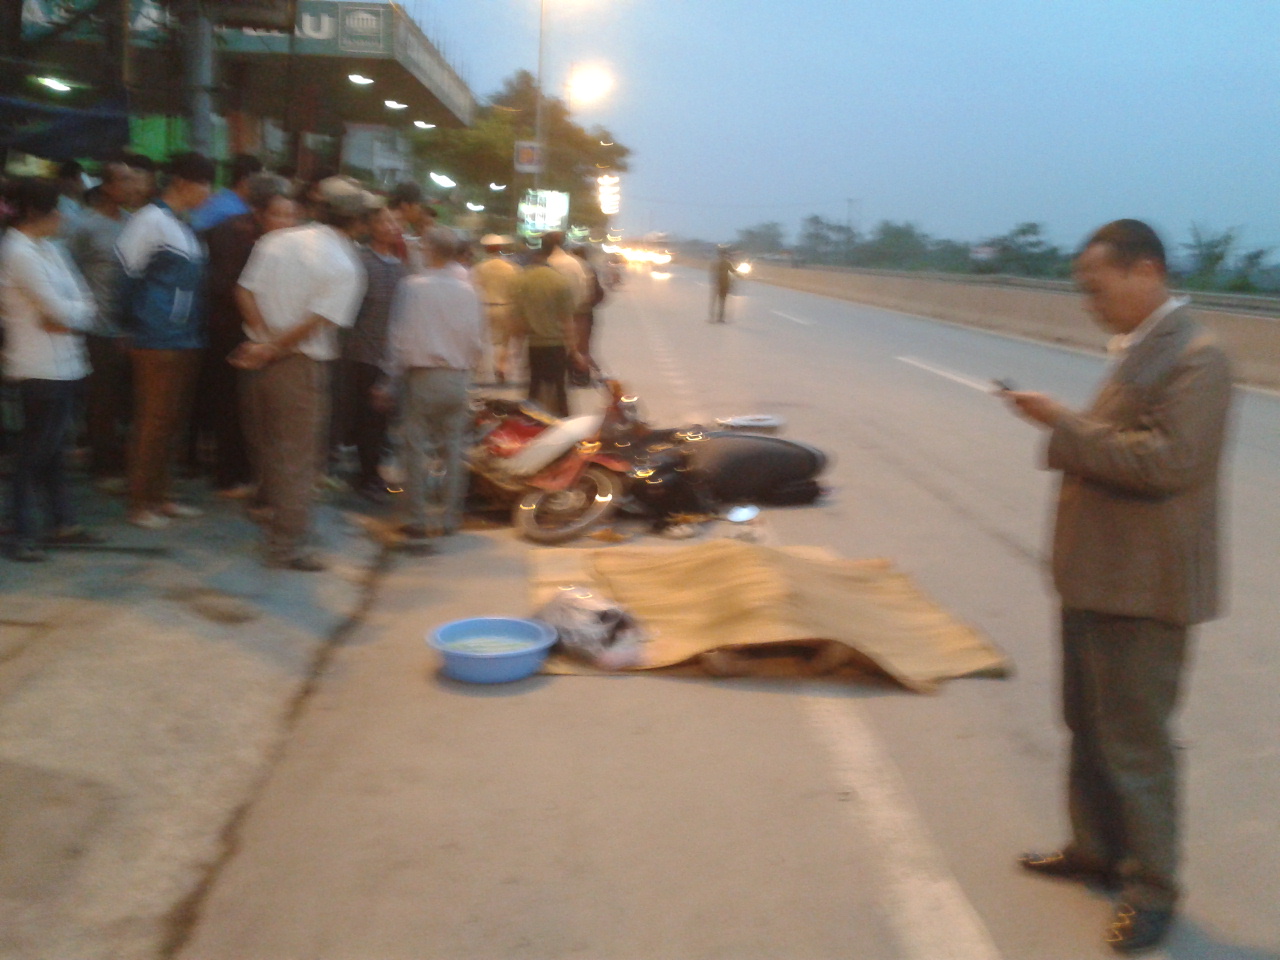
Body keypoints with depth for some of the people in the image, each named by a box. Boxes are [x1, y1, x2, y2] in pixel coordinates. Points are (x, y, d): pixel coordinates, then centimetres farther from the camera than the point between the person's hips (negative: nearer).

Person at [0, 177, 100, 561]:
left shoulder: (48, 249, 13)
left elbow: (83, 301, 10)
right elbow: (59, 309, -17)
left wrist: (68, 317, -10)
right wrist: (78, 311, 3)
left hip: (66, 363, 8)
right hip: (41, 367, -8)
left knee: (53, 446, 15)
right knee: (35, 450, -3)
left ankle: (63, 522, 23)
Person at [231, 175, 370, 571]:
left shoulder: (277, 241, 5)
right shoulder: (346, 267, -12)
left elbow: (245, 292, -1)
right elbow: (317, 322, -19)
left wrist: (266, 337, -7)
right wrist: (273, 349, -12)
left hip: (260, 357, 6)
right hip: (302, 366, -6)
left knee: (267, 446, 20)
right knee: (297, 459, 3)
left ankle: (273, 518, 36)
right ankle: (288, 546, 7)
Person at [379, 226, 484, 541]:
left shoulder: (413, 287, -8)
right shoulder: (467, 291, 3)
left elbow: (400, 337, -7)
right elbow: (477, 340, 8)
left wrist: (391, 380, 1)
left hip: (422, 376, -3)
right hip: (457, 379, 4)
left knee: (416, 449, 3)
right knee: (451, 448, 10)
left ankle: (419, 519, 3)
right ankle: (450, 517, 13)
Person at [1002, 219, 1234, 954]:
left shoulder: (1196, 357, -17)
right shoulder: (1138, 349, 12)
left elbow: (1168, 460, -26)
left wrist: (1067, 426, -23)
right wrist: (1065, 432, 6)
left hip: (1143, 588, -10)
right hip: (1097, 575, 10)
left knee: (1135, 741, 1)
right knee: (1090, 726, 20)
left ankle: (1152, 887, 17)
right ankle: (1098, 849, 37)